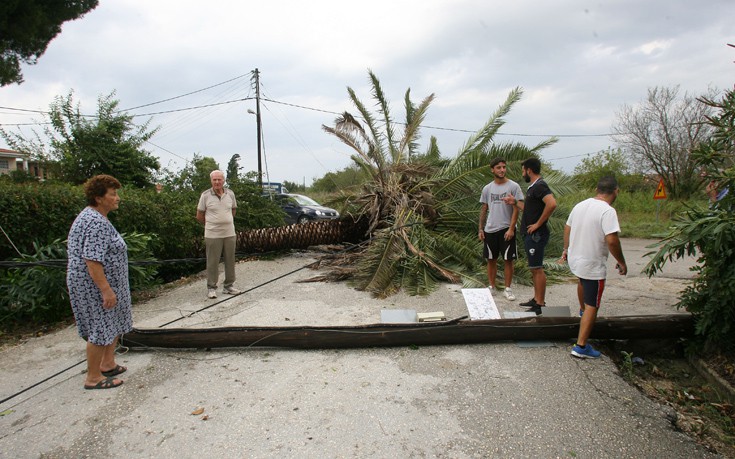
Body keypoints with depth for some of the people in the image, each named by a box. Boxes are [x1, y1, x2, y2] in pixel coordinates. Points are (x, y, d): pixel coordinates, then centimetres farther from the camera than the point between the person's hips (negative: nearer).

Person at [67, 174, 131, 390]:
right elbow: (92, 260, -29)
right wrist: (106, 290, -27)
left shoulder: (90, 215, 12)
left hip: (102, 283, 11)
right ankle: (93, 378, 13)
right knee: (101, 328, 0)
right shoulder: (97, 222, -23)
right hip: (95, 285, -11)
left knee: (114, 323, 19)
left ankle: (108, 364, 33)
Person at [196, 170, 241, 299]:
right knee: (212, 262, 1)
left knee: (230, 261, 9)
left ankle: (228, 286, 22)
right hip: (212, 235, -3)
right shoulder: (205, 195, -5)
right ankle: (211, 288, 13)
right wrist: (210, 225, 12)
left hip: (229, 233, 4)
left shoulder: (230, 194, 5)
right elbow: (199, 216, 4)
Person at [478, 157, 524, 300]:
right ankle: (492, 287, 23)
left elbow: (516, 209, -8)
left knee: (508, 260, 2)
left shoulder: (513, 186, -5)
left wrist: (511, 228, -14)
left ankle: (507, 289, 13)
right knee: (491, 259, 10)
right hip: (490, 229, 4)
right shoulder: (487, 188, 6)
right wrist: (481, 229, 8)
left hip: (506, 229, -3)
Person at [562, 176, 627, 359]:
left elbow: (567, 228, 13)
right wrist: (621, 262, -14)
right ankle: (581, 346, 3)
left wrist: (566, 249, 27)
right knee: (592, 306, 1)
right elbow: (612, 241, -28)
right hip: (593, 266, -8)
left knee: (583, 281, 38)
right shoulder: (608, 211, -21)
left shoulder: (580, 205, 3)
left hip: (574, 259, 8)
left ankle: (582, 309, 62)